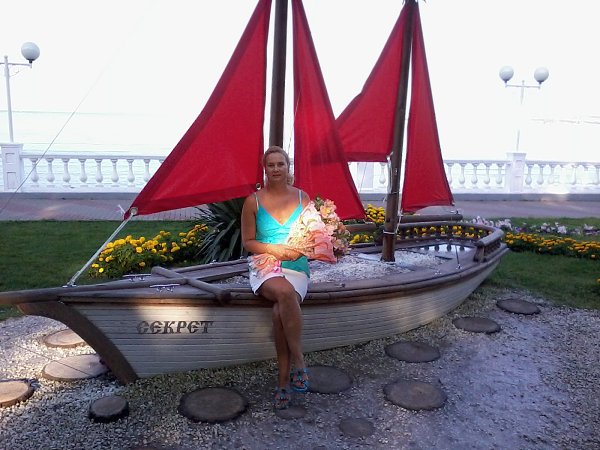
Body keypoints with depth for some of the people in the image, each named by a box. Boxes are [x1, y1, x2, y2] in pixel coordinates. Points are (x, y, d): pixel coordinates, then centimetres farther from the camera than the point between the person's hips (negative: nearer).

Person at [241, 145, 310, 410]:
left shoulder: (302, 197, 8)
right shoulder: (253, 201, 3)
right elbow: (248, 241, 2)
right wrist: (274, 249, -14)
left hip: (296, 268, 1)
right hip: (265, 268, -1)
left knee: (280, 312, -31)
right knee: (285, 292, -38)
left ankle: (283, 381, -18)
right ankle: (299, 362, -26)